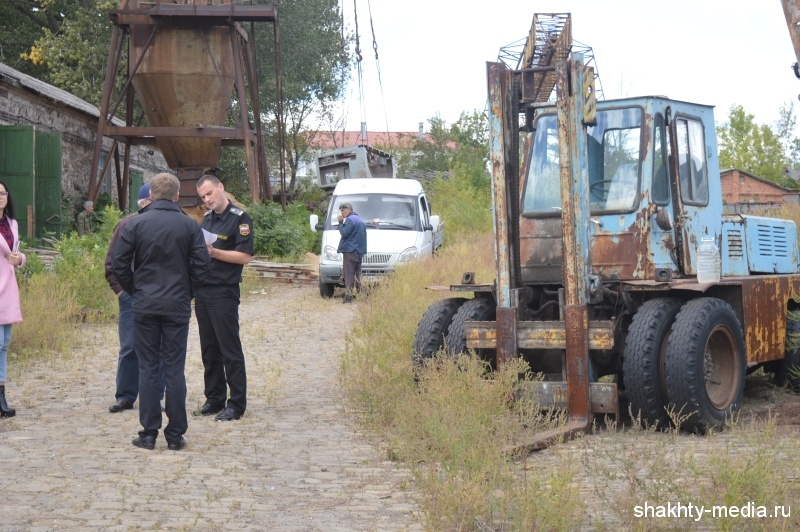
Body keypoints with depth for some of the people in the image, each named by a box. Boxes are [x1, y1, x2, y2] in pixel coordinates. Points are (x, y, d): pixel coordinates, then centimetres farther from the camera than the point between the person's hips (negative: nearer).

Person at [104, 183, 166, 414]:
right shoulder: (127, 225, 2)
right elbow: (111, 262, 7)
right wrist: (119, 289, 0)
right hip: (132, 297, 0)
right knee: (129, 348, 5)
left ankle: (154, 397, 15)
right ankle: (125, 397, 15)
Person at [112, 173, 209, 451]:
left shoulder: (136, 224, -2)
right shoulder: (189, 225, -1)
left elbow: (119, 264, -3)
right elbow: (201, 264, -3)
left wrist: (134, 290, 12)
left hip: (145, 305, 0)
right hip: (178, 306, 0)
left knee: (147, 368, 6)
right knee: (175, 369, 4)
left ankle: (149, 433, 8)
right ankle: (175, 435, 7)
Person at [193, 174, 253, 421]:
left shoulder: (239, 218, -7)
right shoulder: (207, 219, 16)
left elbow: (244, 256, -14)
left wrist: (213, 253, -21)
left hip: (225, 292, -7)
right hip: (202, 290, 7)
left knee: (230, 349, -4)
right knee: (209, 349, 11)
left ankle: (237, 403, 2)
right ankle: (214, 399, 19)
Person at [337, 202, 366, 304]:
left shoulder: (350, 219, -10)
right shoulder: (359, 219, 22)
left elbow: (344, 233, -14)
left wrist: (340, 223, -1)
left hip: (350, 250, -9)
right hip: (359, 251, 9)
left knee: (349, 274, -9)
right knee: (357, 274, 12)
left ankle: (348, 296, -14)